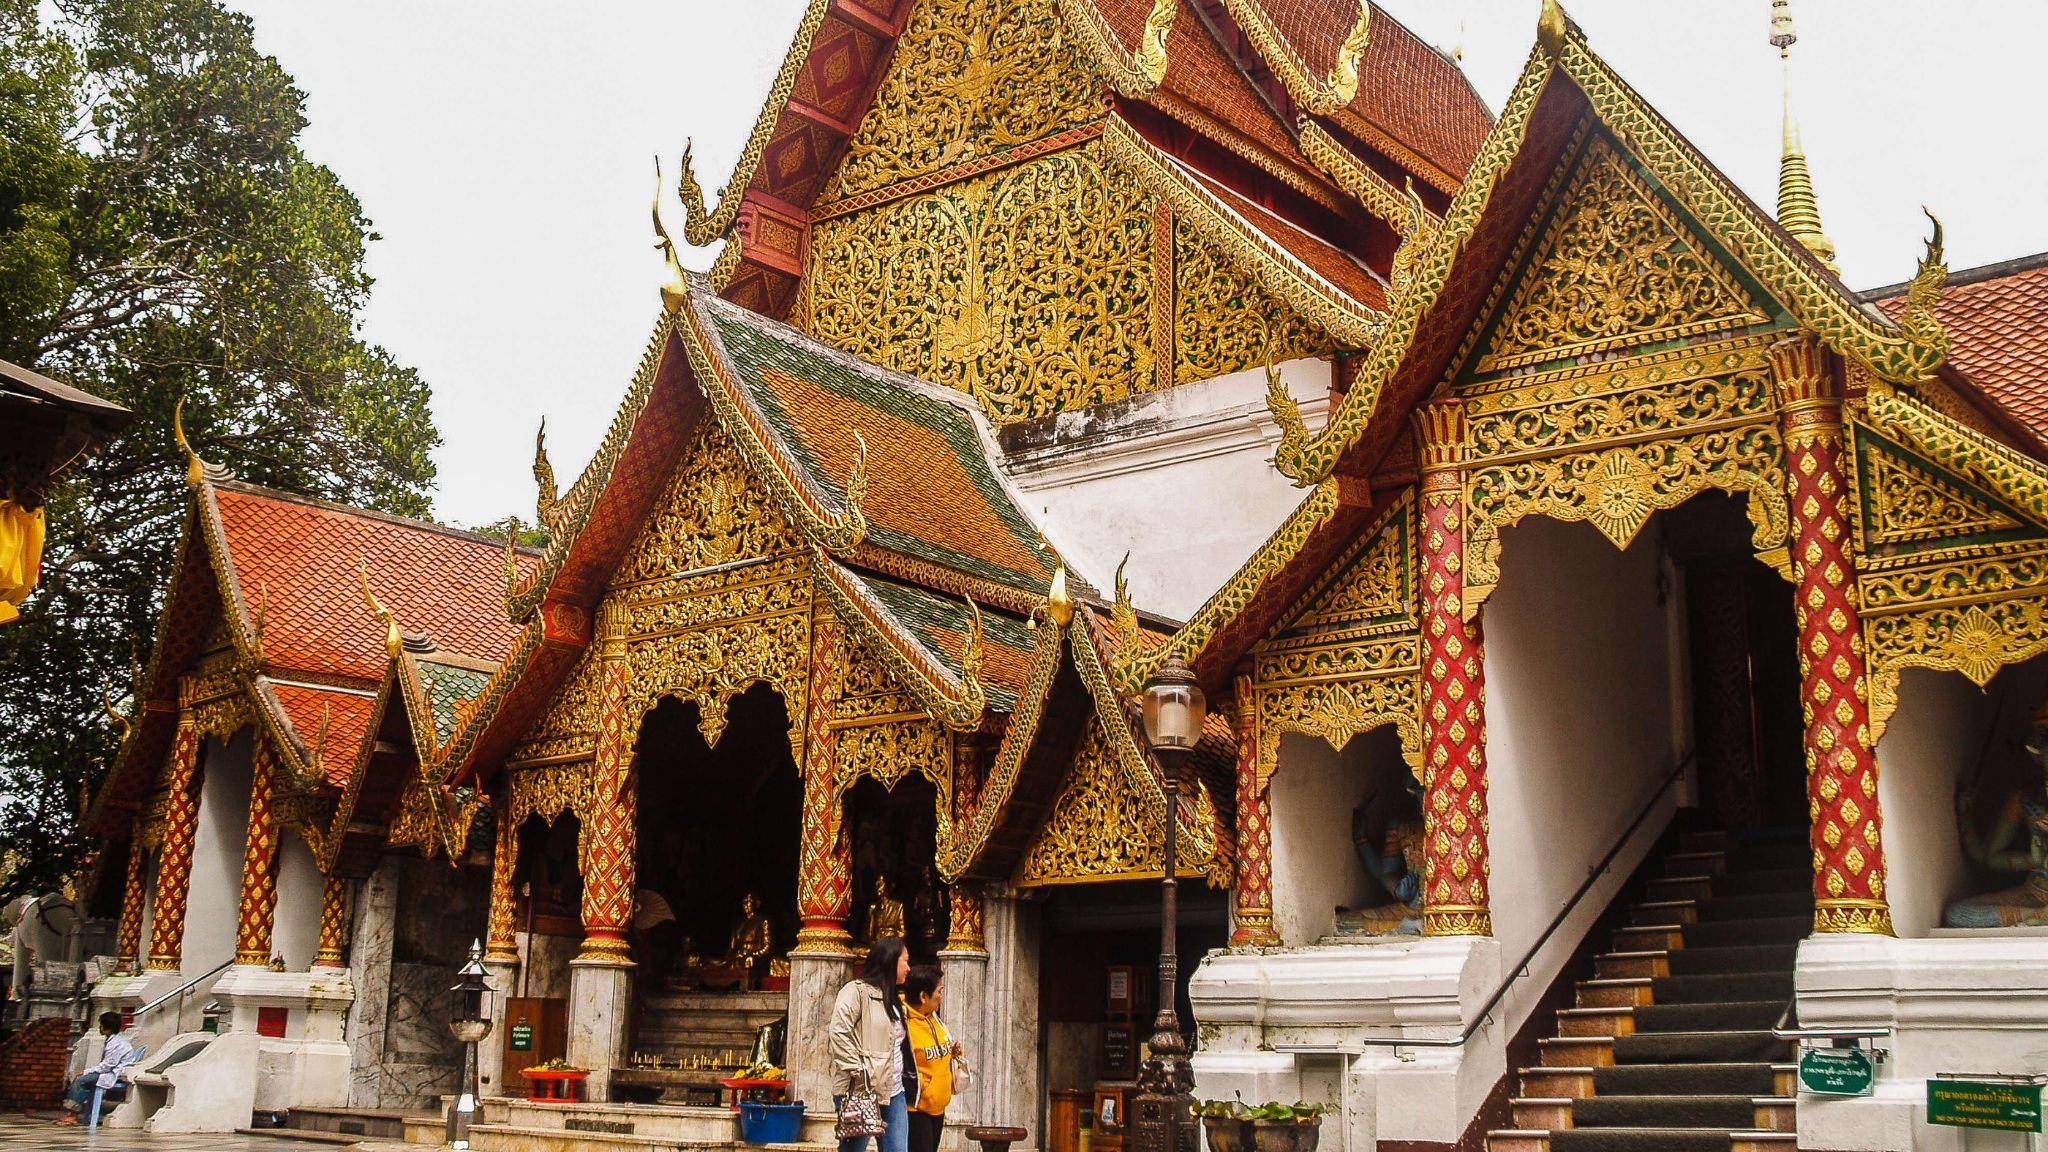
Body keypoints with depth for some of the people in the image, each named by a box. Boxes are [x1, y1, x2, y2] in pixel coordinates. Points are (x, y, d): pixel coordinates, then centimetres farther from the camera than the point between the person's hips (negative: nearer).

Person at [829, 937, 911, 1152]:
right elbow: (837, 1033, -16)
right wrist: (857, 1071, -20)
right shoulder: (857, 990, -6)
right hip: (860, 1090, -8)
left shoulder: (893, 999, 21)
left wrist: (910, 1080, 13)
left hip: (893, 1092, 8)